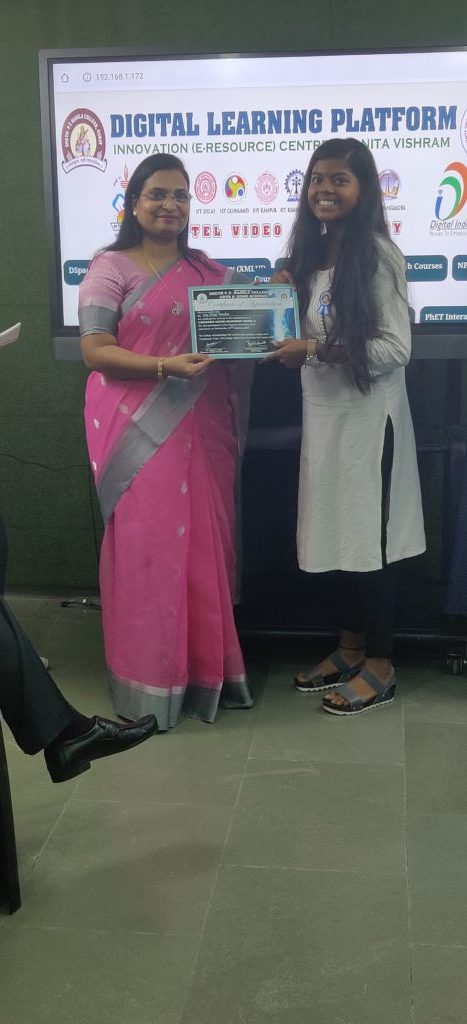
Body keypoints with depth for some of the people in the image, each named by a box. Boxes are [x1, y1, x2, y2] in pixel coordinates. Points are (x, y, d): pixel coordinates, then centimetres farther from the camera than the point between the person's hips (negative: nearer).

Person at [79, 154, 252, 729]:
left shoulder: (207, 271, 16)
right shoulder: (111, 267, -1)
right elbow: (95, 351, -8)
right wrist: (167, 367, -19)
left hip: (201, 429, 5)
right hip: (139, 431, -5)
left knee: (206, 543, 6)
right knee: (146, 546, -2)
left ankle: (207, 669, 20)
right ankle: (148, 681, 10)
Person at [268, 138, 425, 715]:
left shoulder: (377, 255, -13)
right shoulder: (312, 254, 11)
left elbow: (396, 348, -18)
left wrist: (314, 351, -22)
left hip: (367, 415, -8)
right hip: (324, 412, 8)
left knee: (370, 536, 1)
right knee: (335, 531, 13)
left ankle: (379, 667, 14)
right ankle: (349, 649, 28)